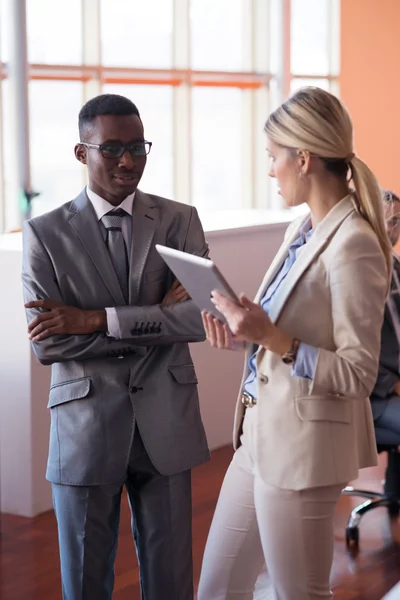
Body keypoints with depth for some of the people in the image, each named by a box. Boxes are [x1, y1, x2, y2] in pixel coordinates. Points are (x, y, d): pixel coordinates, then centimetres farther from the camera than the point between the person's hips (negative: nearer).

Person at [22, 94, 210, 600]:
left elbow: (201, 317, -11)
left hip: (166, 423, 1)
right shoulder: (44, 234, -3)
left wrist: (96, 320, -17)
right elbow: (47, 344, -12)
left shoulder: (179, 221, 1)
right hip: (85, 426, -1)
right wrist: (156, 318, -14)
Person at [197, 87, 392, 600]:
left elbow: (358, 374, -19)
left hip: (303, 448, -9)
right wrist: (245, 336, 1)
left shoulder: (353, 246, -19)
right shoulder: (301, 230, 7)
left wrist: (273, 339, -26)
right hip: (261, 439, 9)